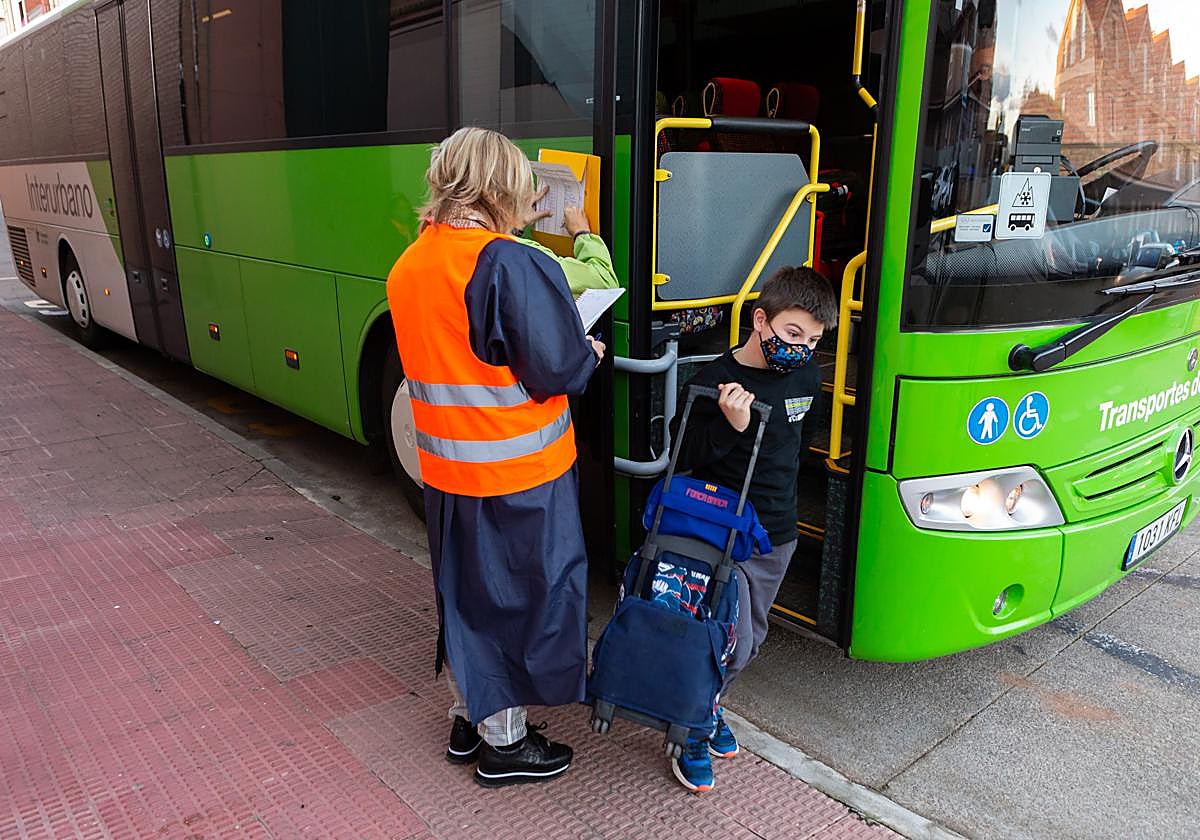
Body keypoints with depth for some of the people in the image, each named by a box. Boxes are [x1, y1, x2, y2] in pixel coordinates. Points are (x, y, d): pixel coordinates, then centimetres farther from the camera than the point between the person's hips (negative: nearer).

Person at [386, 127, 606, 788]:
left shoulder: (406, 267, 4)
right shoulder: (511, 264, -20)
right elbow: (556, 369, -20)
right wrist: (591, 354, 2)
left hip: (445, 469, 7)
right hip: (519, 472, -7)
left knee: (464, 591, 21)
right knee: (522, 596, 10)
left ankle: (467, 718, 38)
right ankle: (505, 744, 26)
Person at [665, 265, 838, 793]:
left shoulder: (807, 378, 2)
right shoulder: (715, 380, -18)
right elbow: (684, 456, -17)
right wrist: (731, 425, -32)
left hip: (777, 534, 7)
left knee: (751, 638, 17)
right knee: (730, 640, -7)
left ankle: (708, 707, 39)